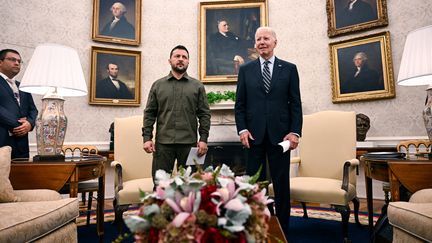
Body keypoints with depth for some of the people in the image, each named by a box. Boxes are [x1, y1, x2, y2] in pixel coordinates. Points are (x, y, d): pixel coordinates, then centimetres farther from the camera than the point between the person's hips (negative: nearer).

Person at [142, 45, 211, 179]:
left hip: (189, 143, 0)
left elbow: (204, 114, 4)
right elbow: (149, 113, 7)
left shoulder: (197, 86, 8)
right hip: (163, 142, 1)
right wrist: (147, 138, -2)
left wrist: (203, 139, -5)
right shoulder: (157, 85, 10)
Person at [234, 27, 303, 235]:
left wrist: (295, 132, -6)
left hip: (280, 134, 0)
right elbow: (240, 104, 6)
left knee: (281, 184, 8)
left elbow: (295, 103, 4)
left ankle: (282, 229, 21)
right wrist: (242, 129, -5)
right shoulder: (245, 69, 9)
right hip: (254, 134, 1)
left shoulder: (289, 69, 8)